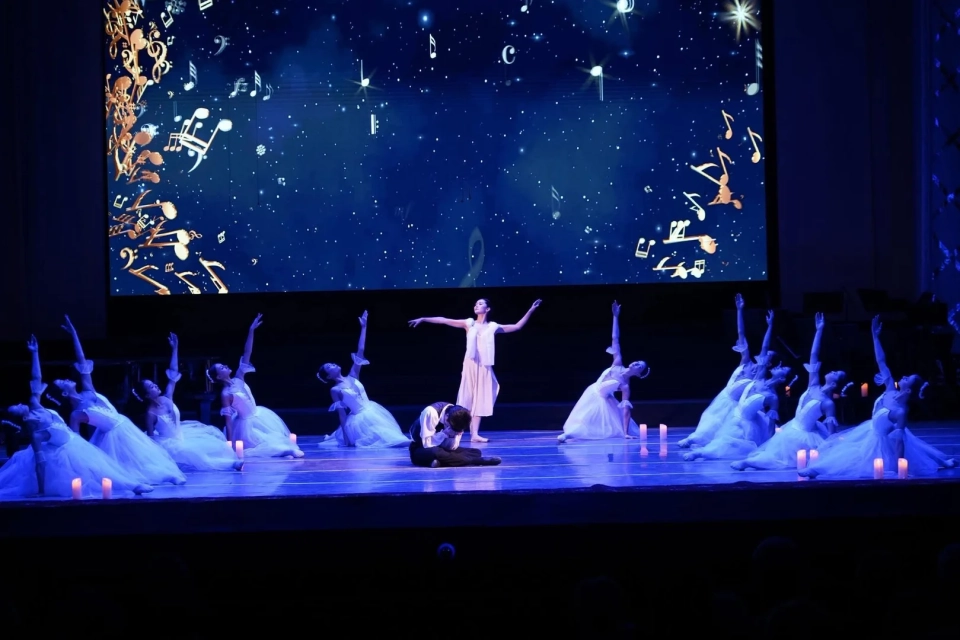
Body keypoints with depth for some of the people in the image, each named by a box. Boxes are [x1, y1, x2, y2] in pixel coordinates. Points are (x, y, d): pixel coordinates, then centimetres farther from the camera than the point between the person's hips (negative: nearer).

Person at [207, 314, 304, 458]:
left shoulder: (238, 379, -4)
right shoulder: (225, 394, -21)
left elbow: (247, 353, -8)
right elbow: (228, 419, -21)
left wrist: (251, 331, -16)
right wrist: (230, 443, -23)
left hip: (260, 417, 7)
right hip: (247, 425, -7)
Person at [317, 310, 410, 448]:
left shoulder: (352, 376, 4)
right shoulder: (335, 390, -8)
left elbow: (360, 351, 3)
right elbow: (341, 413, -10)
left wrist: (363, 327, -1)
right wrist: (346, 436, -15)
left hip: (373, 413, 6)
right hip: (359, 420, -6)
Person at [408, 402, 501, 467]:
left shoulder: (457, 419, -10)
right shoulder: (431, 412, -28)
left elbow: (452, 447, -7)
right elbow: (427, 443, -25)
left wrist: (453, 435, -25)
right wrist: (445, 433, -30)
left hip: (440, 449, 6)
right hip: (421, 450, -6)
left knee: (476, 452, -9)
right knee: (435, 453, -42)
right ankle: (479, 461, -34)